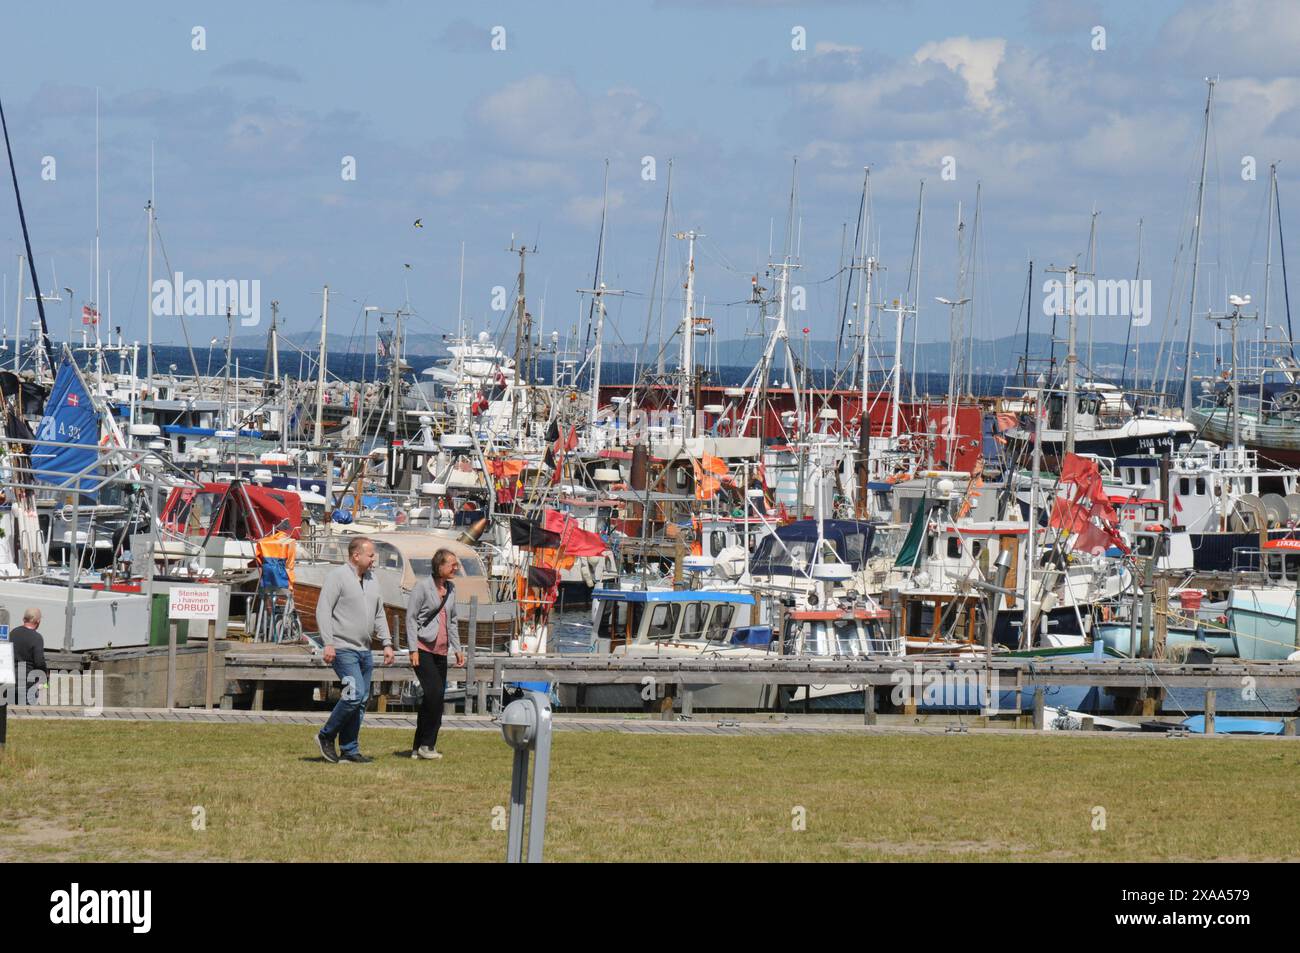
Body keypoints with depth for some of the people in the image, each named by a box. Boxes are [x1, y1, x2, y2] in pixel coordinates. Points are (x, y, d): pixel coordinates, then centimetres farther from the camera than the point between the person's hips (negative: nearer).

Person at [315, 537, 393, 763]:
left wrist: (387, 643, 12)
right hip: (343, 649, -8)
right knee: (354, 694, -18)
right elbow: (323, 611, -12)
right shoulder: (337, 577, -8)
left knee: (361, 702, 6)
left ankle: (349, 750, 10)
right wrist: (328, 643, -20)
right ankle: (326, 736, -2)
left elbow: (379, 615, 21)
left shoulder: (372, 580, 15)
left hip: (364, 651, 8)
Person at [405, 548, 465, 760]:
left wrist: (457, 649, 17)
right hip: (423, 648, -7)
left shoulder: (451, 589, 14)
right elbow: (410, 617, -8)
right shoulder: (423, 586, -7)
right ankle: (426, 744, -11)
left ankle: (420, 746, 11)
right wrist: (413, 649, -13)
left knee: (435, 698, 5)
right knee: (435, 692, -18)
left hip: (441, 651, 7)